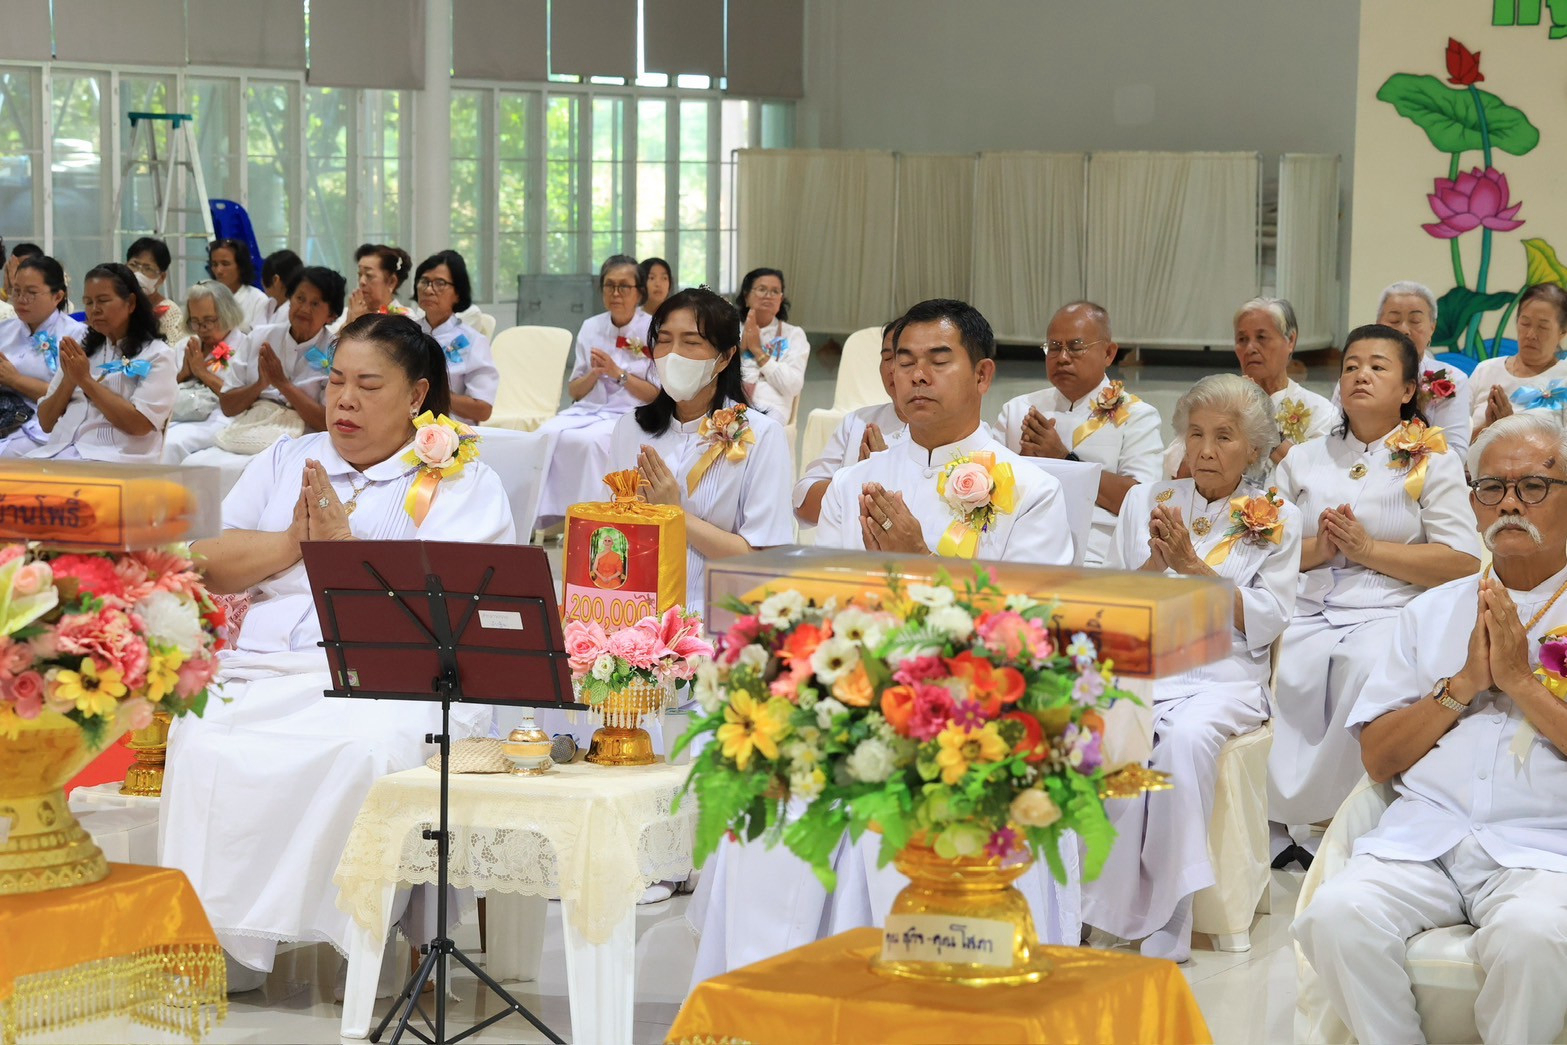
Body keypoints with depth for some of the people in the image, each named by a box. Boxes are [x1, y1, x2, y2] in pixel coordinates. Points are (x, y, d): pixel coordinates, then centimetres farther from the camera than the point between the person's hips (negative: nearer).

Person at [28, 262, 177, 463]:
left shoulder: (157, 355, 5)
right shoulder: (80, 350, 22)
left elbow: (139, 425, -10)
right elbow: (46, 423, 17)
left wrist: (86, 380, -6)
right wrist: (69, 380, -1)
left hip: (115, 459, -5)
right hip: (59, 450, 5)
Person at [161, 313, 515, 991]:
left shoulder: (462, 480, 9)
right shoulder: (288, 460, 24)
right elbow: (207, 566, 16)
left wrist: (343, 544, -9)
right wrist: (292, 543, 0)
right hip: (264, 672, 4)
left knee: (372, 745, -36)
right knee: (203, 743, -27)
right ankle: (214, 936, -23)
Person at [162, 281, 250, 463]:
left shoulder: (243, 345, 7)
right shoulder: (185, 346, 25)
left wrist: (202, 371, -4)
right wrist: (184, 373, 3)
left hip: (214, 420, -5)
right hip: (175, 419, 5)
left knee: (171, 443, -35)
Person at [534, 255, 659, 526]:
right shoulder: (591, 328, 13)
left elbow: (659, 396, -1)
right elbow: (574, 391, 15)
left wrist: (618, 373, -12)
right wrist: (594, 373, -6)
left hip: (629, 414, -4)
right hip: (588, 409, 4)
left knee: (589, 440, -35)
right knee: (547, 434, -27)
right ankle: (548, 513, -25)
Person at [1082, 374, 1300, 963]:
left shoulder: (1275, 520, 11)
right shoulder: (1145, 501, 17)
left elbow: (1264, 622, 0)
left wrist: (1193, 565, -9)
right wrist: (1154, 566, -6)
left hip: (1224, 677, -1)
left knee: (1186, 737, -36)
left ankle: (1163, 926, -31)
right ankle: (1119, 910, -28)